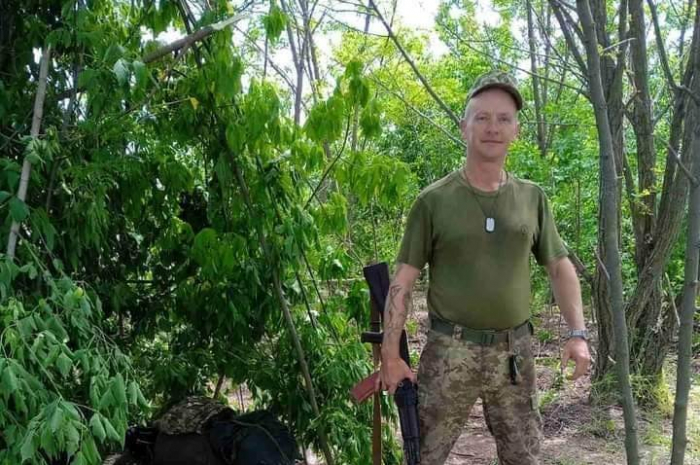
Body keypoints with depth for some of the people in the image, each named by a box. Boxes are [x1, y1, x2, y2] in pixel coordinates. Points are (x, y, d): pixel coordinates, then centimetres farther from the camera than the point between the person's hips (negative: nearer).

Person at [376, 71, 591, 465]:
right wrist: (391, 355, -9)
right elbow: (403, 281, -5)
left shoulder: (533, 198, 4)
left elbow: (560, 267, 10)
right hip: (450, 350, -3)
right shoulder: (434, 200, -5)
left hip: (515, 351, 3)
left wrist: (578, 333, -2)